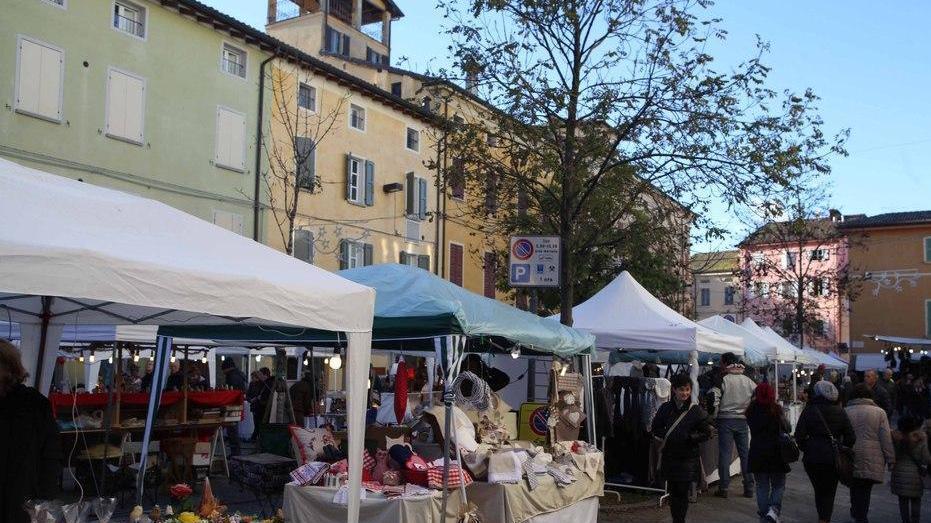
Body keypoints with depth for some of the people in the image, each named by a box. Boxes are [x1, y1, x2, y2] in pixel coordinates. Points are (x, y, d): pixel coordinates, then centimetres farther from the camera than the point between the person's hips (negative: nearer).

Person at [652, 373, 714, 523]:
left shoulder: (696, 411, -5)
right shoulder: (665, 408, 2)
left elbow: (708, 432, -4)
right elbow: (656, 427, 15)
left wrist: (690, 437, -13)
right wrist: (661, 437, -2)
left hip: (688, 458, -3)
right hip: (669, 457, 3)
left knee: (683, 492, -1)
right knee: (673, 492, 9)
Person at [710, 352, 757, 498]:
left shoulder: (722, 380, -8)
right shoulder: (748, 381, 6)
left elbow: (714, 401, -14)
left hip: (726, 419, -4)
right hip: (743, 420, 4)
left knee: (724, 453, 1)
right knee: (745, 453, 10)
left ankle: (723, 488, 2)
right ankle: (749, 487, 13)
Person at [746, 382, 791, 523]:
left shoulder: (751, 411, -3)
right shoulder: (776, 409, -9)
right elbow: (787, 429, -3)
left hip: (756, 452, 2)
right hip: (776, 452, -2)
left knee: (762, 487, 12)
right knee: (778, 485, 10)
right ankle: (773, 509, -11)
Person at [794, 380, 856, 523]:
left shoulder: (809, 410, -7)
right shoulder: (840, 412, -1)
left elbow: (799, 435, -12)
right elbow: (851, 438, -2)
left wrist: (806, 449, 4)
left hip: (812, 458, 0)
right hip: (833, 458, 0)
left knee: (819, 490, 19)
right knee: (829, 492, 9)